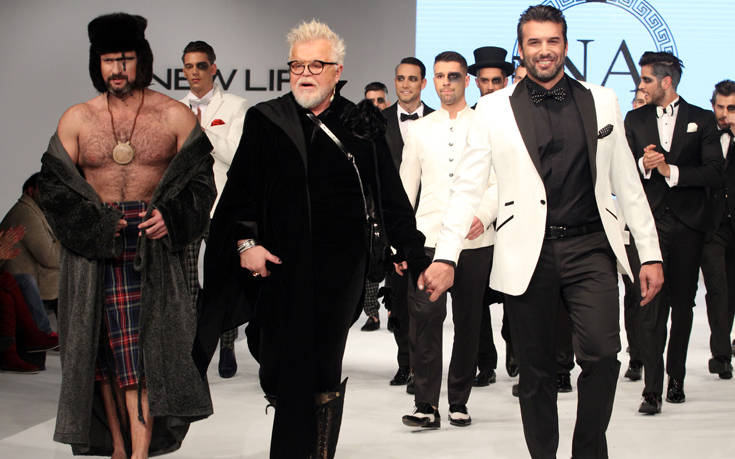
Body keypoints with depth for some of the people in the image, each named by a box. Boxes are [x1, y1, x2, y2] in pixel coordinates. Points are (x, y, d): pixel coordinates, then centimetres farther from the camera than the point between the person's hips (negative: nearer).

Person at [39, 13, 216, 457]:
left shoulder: (175, 116, 3)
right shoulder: (76, 120, 7)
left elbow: (200, 180, 4)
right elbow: (55, 185, 7)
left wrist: (170, 216, -14)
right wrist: (96, 224, -8)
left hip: (156, 247, -2)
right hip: (94, 248, 2)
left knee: (146, 348, -10)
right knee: (104, 349, 4)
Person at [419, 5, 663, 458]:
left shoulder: (602, 101, 9)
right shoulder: (494, 108, 4)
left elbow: (627, 182, 12)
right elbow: (468, 187, 1)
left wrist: (651, 253, 8)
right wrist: (445, 256, -9)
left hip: (590, 249, 1)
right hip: (528, 254, 0)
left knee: (601, 353, -16)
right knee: (537, 370, 5)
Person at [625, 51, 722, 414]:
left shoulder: (701, 120, 5)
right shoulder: (635, 119, 11)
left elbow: (715, 173, -3)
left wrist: (671, 171, -11)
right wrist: (643, 165, -13)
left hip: (687, 224, 0)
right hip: (649, 222, 0)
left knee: (682, 304, 8)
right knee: (650, 306, -8)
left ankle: (676, 378, 23)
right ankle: (652, 388, -8)